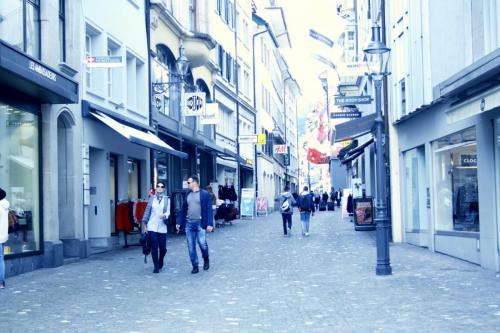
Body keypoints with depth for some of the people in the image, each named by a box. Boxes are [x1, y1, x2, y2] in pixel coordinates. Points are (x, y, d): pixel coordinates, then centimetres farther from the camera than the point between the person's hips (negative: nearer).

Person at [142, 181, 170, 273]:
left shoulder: (167, 199, 4)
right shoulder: (152, 198, 6)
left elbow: (168, 211, -3)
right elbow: (147, 211, 9)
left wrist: (164, 215, -26)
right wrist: (145, 224, 6)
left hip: (162, 227, 0)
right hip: (152, 226, 0)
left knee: (163, 248, 4)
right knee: (154, 247, -5)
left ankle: (160, 262, 33)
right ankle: (156, 267, 6)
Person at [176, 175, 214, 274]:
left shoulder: (205, 194, -2)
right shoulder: (187, 195, 12)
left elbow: (209, 209, -6)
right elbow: (183, 209, 16)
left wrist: (210, 224, -14)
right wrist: (179, 222, 12)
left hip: (200, 223, -5)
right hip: (189, 223, 5)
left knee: (202, 243, -8)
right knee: (191, 246, 3)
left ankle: (206, 260, 21)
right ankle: (195, 266, 12)